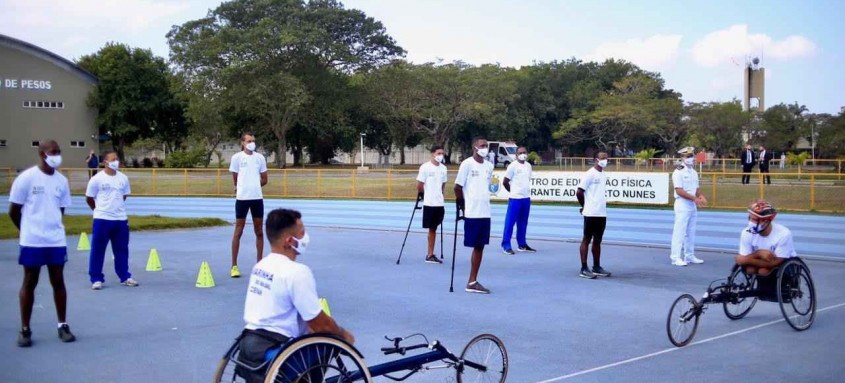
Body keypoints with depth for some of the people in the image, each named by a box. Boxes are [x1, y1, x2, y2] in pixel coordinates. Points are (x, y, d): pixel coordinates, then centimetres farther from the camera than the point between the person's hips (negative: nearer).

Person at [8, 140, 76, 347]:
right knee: (29, 283, 5)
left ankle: (63, 325, 17)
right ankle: (25, 329, 15)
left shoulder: (62, 180, 5)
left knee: (58, 282, 7)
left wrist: (51, 227, 11)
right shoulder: (26, 178, -8)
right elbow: (13, 211, -3)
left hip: (57, 240, 4)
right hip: (32, 241, -4)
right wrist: (29, 230, 7)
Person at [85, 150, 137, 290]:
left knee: (122, 250, 10)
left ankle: (125, 277, 19)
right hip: (102, 220, -4)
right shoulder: (97, 179, -8)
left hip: (121, 219, 4)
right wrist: (101, 210, 11)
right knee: (97, 250, 1)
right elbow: (89, 199, 1)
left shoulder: (123, 178, 5)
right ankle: (96, 279, 9)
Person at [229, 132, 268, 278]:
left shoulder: (260, 157, 7)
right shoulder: (237, 157, -2)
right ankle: (234, 266, 6)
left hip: (257, 198, 3)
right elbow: (235, 179, 7)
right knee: (238, 231, 1)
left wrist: (253, 187, 8)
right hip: (242, 198, -3)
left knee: (259, 231, 8)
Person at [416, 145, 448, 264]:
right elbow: (419, 185, -7)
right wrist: (423, 195, 5)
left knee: (434, 228, 9)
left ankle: (430, 254, 14)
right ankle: (430, 254, 6)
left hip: (439, 203, 5)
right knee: (431, 229, -1)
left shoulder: (443, 168, 8)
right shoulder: (425, 167, -10)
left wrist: (439, 195, 15)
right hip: (429, 203, -5)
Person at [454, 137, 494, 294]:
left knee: (480, 246, 7)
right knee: (476, 247, -3)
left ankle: (472, 281, 13)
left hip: (485, 213, 6)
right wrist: (462, 207, -1)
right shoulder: (467, 164, -8)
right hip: (472, 213, -6)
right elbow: (457, 187, -7)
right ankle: (472, 282, 5)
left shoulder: (489, 166, 11)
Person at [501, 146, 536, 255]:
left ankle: (522, 244, 19)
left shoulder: (528, 166, 11)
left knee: (523, 222, 12)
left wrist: (525, 191, 12)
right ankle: (506, 245, -2)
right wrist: (513, 191, 7)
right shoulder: (513, 166, -9)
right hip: (515, 198, -6)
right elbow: (505, 182, -6)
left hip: (526, 198, 6)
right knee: (510, 222, -5)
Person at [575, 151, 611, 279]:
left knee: (597, 240, 13)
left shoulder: (604, 175, 13)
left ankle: (597, 267, 21)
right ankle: (584, 269, 1)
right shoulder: (589, 174, -11)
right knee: (586, 240, -2)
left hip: (602, 213, 8)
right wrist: (584, 206, -2)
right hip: (591, 213, -8)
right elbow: (579, 192, -13)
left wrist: (602, 204, 15)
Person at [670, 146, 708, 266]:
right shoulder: (678, 172, -11)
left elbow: (696, 189, 18)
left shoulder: (694, 172, 15)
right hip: (682, 204, -8)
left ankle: (689, 255, 22)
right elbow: (679, 190, -19)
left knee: (691, 232, 13)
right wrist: (695, 198, -22)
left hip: (693, 205, 8)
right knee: (680, 231, -8)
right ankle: (675, 257, -6)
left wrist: (701, 196, -4)